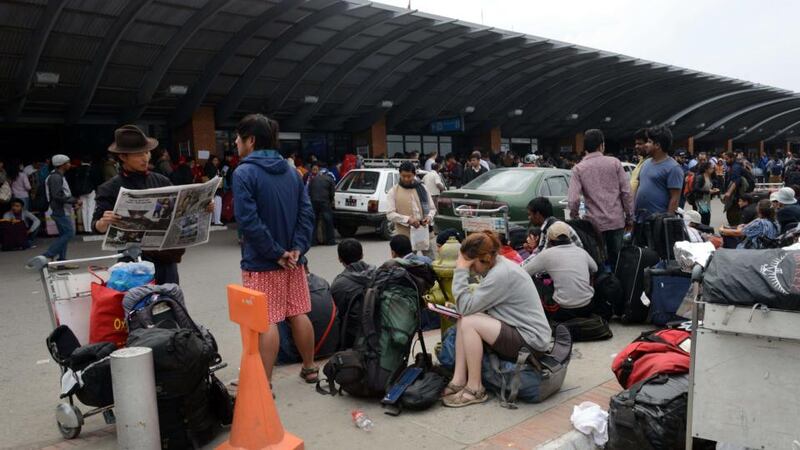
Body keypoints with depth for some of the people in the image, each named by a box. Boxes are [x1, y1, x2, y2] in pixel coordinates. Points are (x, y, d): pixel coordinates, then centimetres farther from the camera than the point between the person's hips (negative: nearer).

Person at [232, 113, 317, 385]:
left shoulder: (244, 173, -12)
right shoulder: (291, 171, 8)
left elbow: (249, 221, -20)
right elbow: (306, 212, 1)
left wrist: (276, 253, -15)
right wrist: (298, 247, -5)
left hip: (261, 263, -6)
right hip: (293, 260, 6)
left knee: (266, 322, -2)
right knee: (298, 314, 15)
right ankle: (310, 368, 27)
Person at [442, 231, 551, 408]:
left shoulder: (501, 274, -23)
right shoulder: (498, 265, 5)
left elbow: (466, 307, -23)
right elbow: (475, 305, 11)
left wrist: (461, 271, -19)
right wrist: (458, 306, -5)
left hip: (531, 341, -10)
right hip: (518, 329, 10)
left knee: (468, 323, -19)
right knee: (463, 320, 1)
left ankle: (475, 389, -6)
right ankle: (459, 381, 0)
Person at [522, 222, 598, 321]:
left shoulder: (547, 253, -7)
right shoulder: (581, 251, 5)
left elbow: (523, 271, -1)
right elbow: (594, 269, 24)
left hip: (564, 311, -4)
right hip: (588, 309, 5)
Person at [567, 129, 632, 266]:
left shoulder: (578, 169, -5)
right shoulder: (614, 163, -1)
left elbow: (573, 200, -13)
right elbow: (626, 192, -2)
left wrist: (575, 218, 5)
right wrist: (629, 217, 7)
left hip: (595, 223, -1)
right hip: (617, 220, 2)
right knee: (617, 260, 12)